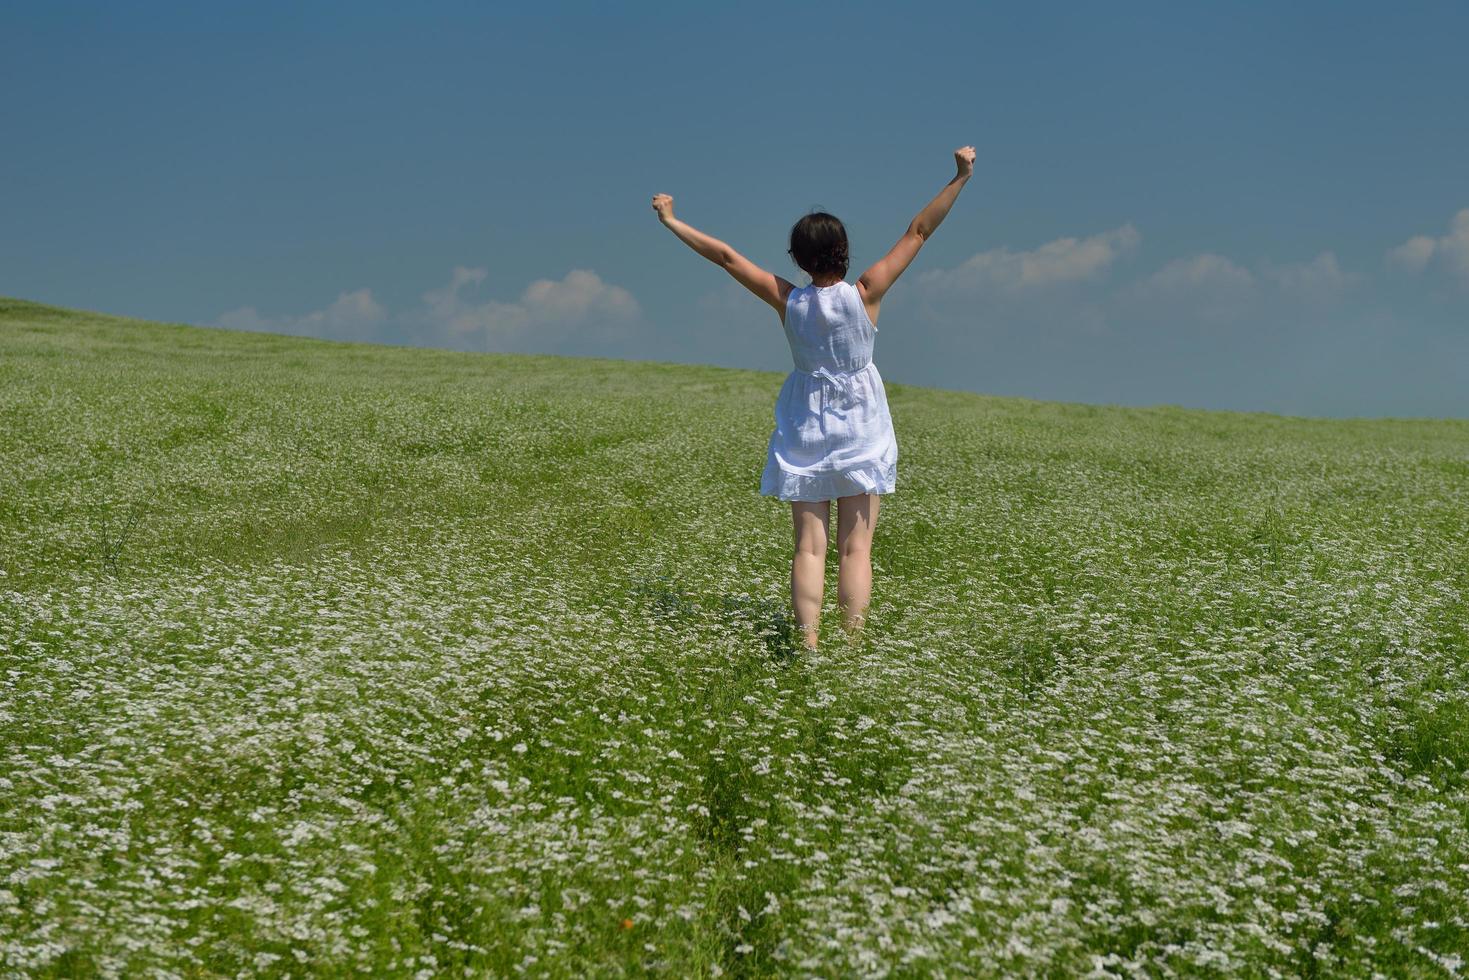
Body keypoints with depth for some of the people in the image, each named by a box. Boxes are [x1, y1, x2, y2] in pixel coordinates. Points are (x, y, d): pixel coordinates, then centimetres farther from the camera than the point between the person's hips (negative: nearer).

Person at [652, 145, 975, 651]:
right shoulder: (864, 294, -14)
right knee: (855, 547, 2)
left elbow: (725, 255, -2)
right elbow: (917, 232, -12)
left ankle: (809, 648, -3)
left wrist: (671, 220, 7)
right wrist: (960, 177, -8)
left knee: (809, 546, 3)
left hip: (805, 430, 1)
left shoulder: (786, 300, -10)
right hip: (858, 429, -1)